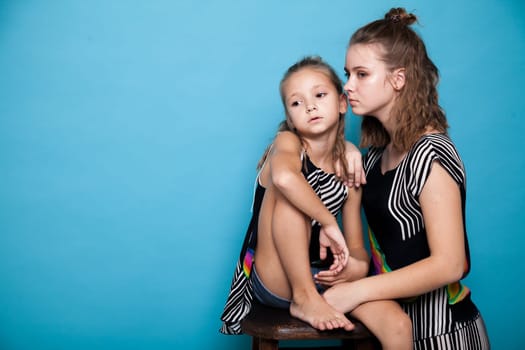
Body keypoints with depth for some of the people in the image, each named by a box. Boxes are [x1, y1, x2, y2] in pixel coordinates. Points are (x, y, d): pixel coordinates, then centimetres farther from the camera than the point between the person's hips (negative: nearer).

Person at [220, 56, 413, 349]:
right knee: (290, 191, -28)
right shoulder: (287, 142, -8)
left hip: (322, 276, 4)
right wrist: (329, 223, -27)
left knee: (398, 324, -20)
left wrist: (359, 265, -17)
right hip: (275, 279, -4)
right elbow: (283, 177, -36)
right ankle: (303, 299, -22)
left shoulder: (349, 170, 6)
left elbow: (356, 246, 6)